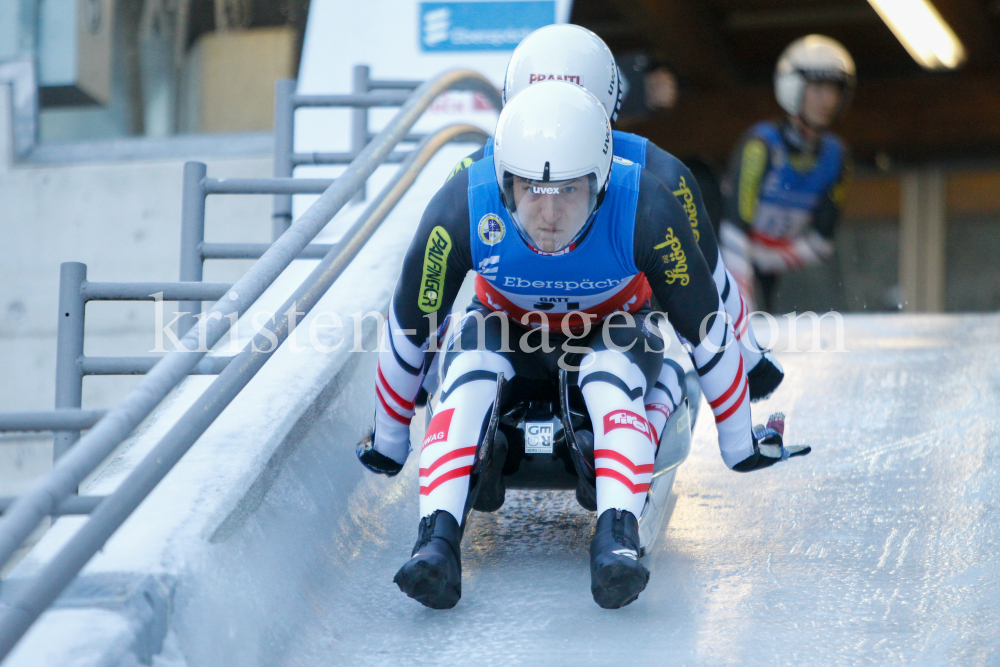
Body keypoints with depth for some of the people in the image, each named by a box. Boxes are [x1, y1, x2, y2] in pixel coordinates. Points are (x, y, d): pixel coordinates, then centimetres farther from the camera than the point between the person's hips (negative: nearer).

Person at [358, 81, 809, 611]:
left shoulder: (645, 210, -32)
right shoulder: (462, 209, -31)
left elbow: (705, 328, -18)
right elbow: (409, 327, -14)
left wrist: (740, 445, -7)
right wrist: (388, 443, -3)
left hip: (611, 332, -1)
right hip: (505, 328, 1)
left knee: (611, 375, -35)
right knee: (468, 369, -32)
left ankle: (618, 537, -49)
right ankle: (437, 540, -43)